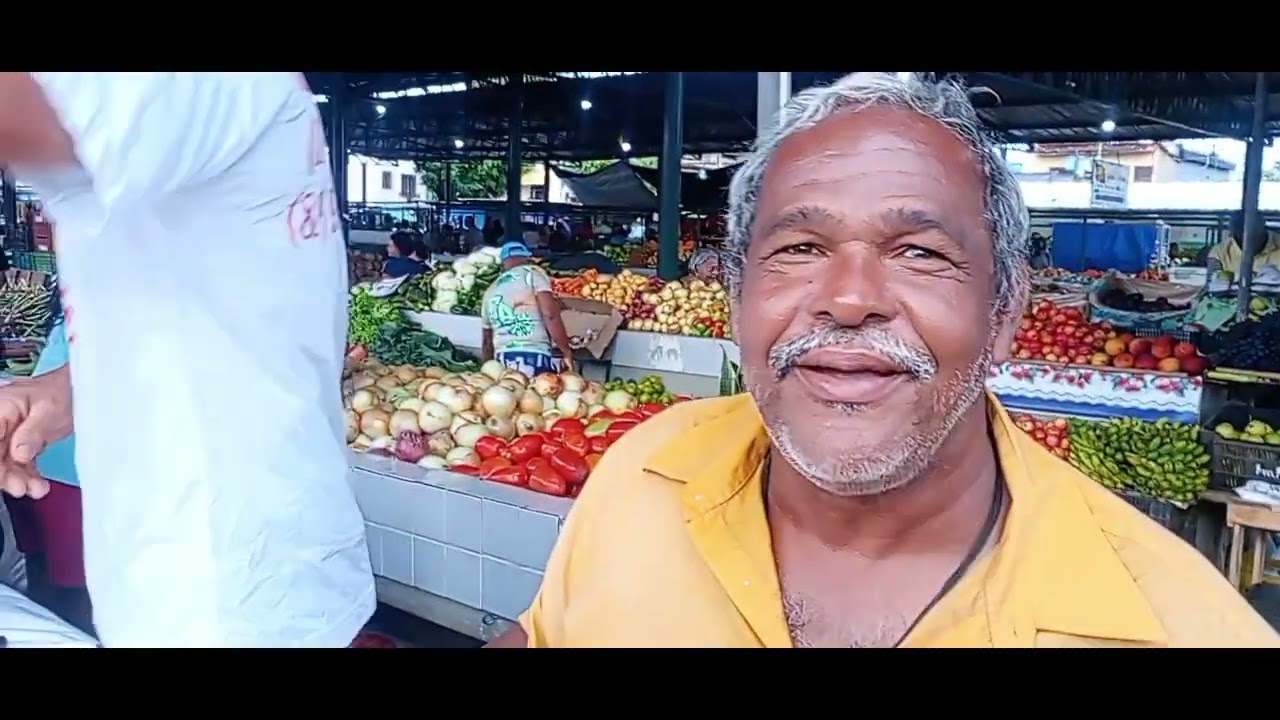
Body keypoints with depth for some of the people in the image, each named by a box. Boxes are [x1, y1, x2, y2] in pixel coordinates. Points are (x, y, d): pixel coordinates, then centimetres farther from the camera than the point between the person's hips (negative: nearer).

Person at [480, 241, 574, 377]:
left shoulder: (490, 291, 23)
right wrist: (567, 351, -2)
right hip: (535, 357, -6)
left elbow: (486, 342, 26)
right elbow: (550, 314, -8)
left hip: (502, 361, 6)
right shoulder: (532, 273, 7)